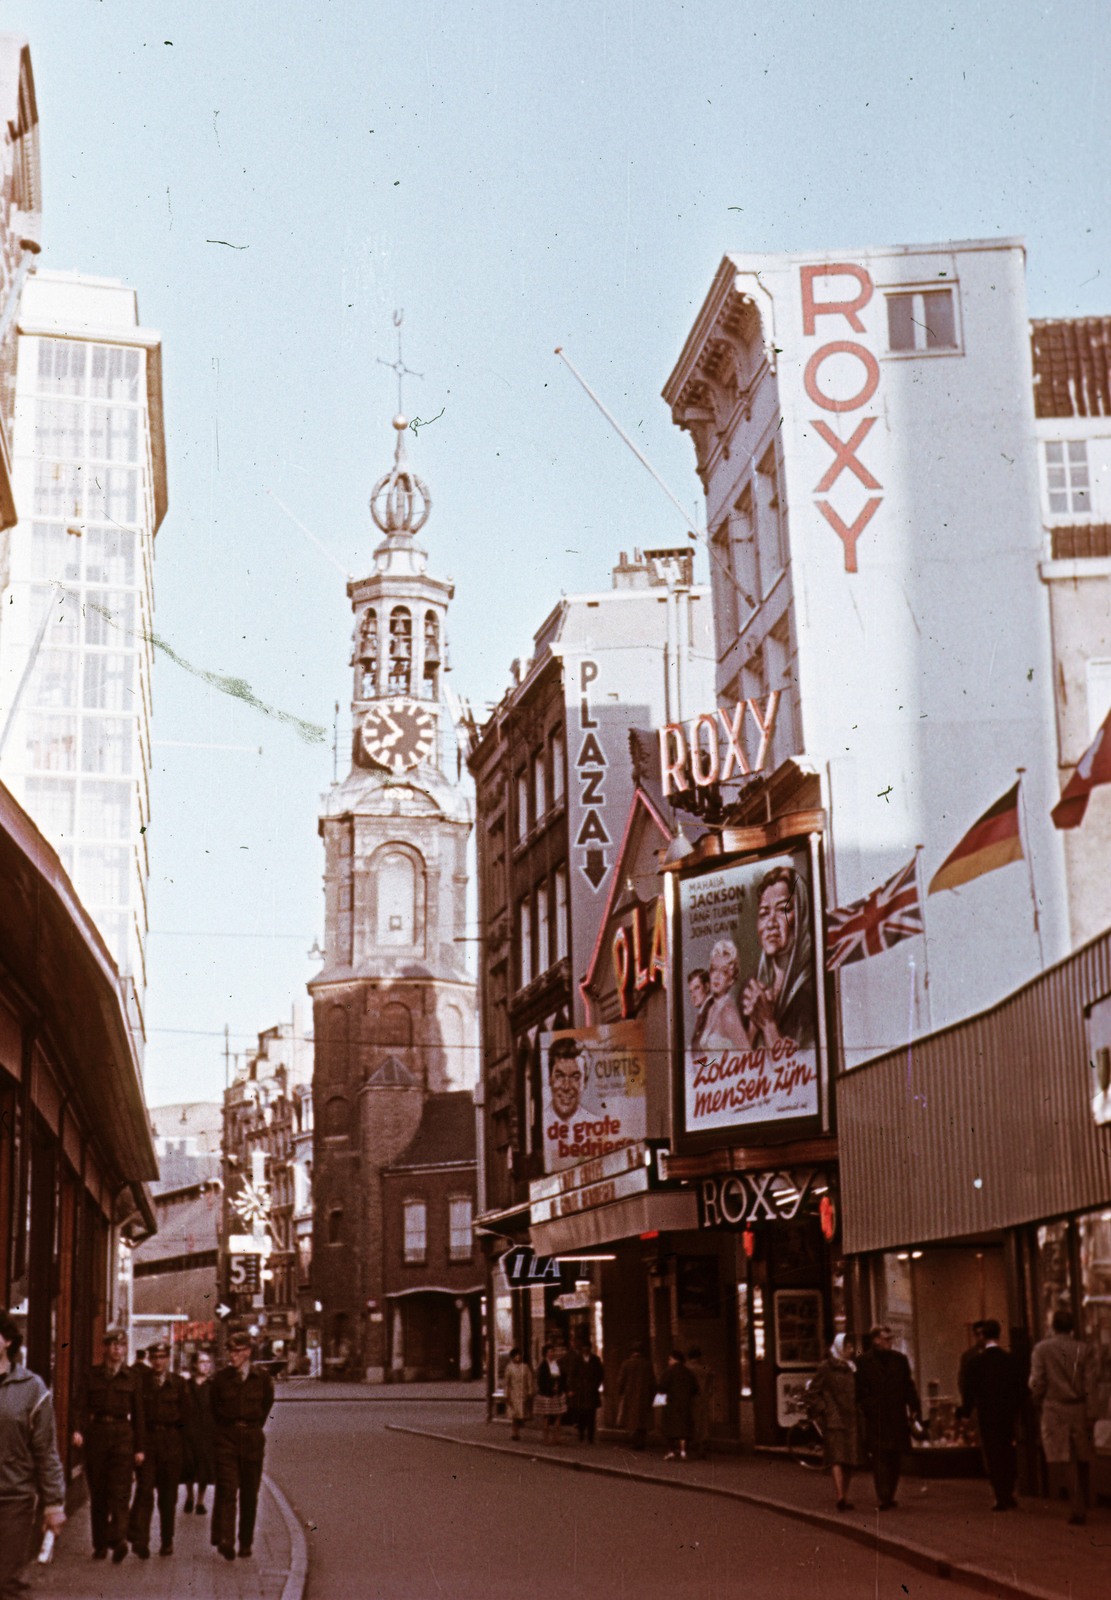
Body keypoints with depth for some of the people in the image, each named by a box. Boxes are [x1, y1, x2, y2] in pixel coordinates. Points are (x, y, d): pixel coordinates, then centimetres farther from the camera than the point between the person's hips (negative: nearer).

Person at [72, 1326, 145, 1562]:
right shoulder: (93, 1376, 10)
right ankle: (100, 1544, 12)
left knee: (120, 1490, -12)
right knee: (97, 1492, 4)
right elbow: (81, 1406, 2)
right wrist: (78, 1429, -17)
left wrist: (140, 1448, 5)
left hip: (122, 1435, -1)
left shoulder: (133, 1378, 8)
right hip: (97, 1434, 1)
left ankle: (118, 1538, -20)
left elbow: (138, 1415, 8)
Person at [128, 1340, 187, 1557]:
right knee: (144, 1489, -11)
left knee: (168, 1494, 7)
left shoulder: (178, 1382, 9)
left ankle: (167, 1542, 17)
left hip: (170, 1440, 2)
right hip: (145, 1439, -2)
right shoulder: (138, 1378, 2)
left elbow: (183, 1414, 12)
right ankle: (140, 1541, -10)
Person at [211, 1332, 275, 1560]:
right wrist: (228, 1429, 9)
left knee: (249, 1494, 5)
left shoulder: (262, 1379, 3)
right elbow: (215, 1411, 11)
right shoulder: (220, 1379, 4)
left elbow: (265, 1408, 12)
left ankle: (246, 1542, 15)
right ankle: (224, 1540, -20)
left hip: (252, 1439, 1)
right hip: (226, 1439, -1)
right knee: (226, 1490, -13)